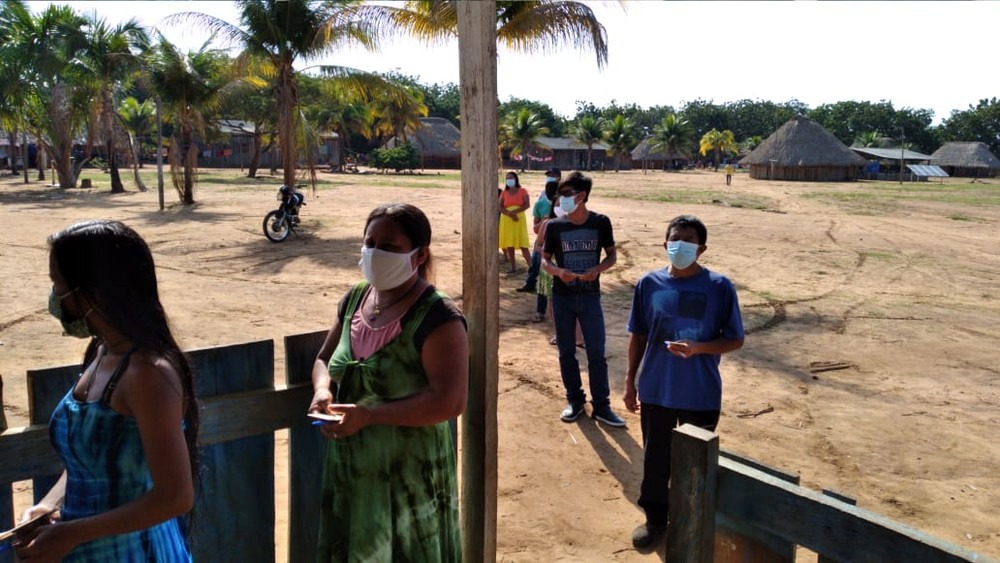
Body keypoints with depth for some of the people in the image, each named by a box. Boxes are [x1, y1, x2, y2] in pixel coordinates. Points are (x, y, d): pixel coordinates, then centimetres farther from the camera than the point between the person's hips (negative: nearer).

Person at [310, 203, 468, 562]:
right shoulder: (354, 299, 2)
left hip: (409, 476, -6)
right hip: (350, 469, 7)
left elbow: (450, 401, -27)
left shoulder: (437, 318, -21)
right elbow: (324, 359, 14)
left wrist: (368, 415, -26)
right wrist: (322, 390, -9)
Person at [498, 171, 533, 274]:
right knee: (509, 245, 1)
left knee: (523, 245, -10)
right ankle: (513, 267, 8)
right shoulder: (504, 193, 10)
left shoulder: (523, 191, 4)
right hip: (507, 221, 3)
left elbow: (527, 204, -8)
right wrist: (510, 214, -18)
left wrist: (514, 211, -17)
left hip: (520, 220, -3)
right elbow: (500, 207, -1)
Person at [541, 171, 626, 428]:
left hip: (590, 296, -1)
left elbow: (612, 255, 5)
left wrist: (597, 269, -15)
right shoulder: (554, 226, -4)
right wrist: (558, 271, -18)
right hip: (562, 297, 1)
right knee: (566, 352, 10)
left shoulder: (601, 223, -5)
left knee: (596, 353, 1)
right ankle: (575, 400, 25)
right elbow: (544, 260, 3)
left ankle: (601, 405, 14)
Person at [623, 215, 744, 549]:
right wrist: (630, 381, 6)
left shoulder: (719, 287, -11)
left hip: (701, 394, -2)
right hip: (656, 390, 2)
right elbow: (638, 336, 5)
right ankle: (655, 519, 36)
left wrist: (698, 348, -21)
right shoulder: (650, 284, -4)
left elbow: (735, 340, -4)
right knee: (655, 458, 15)